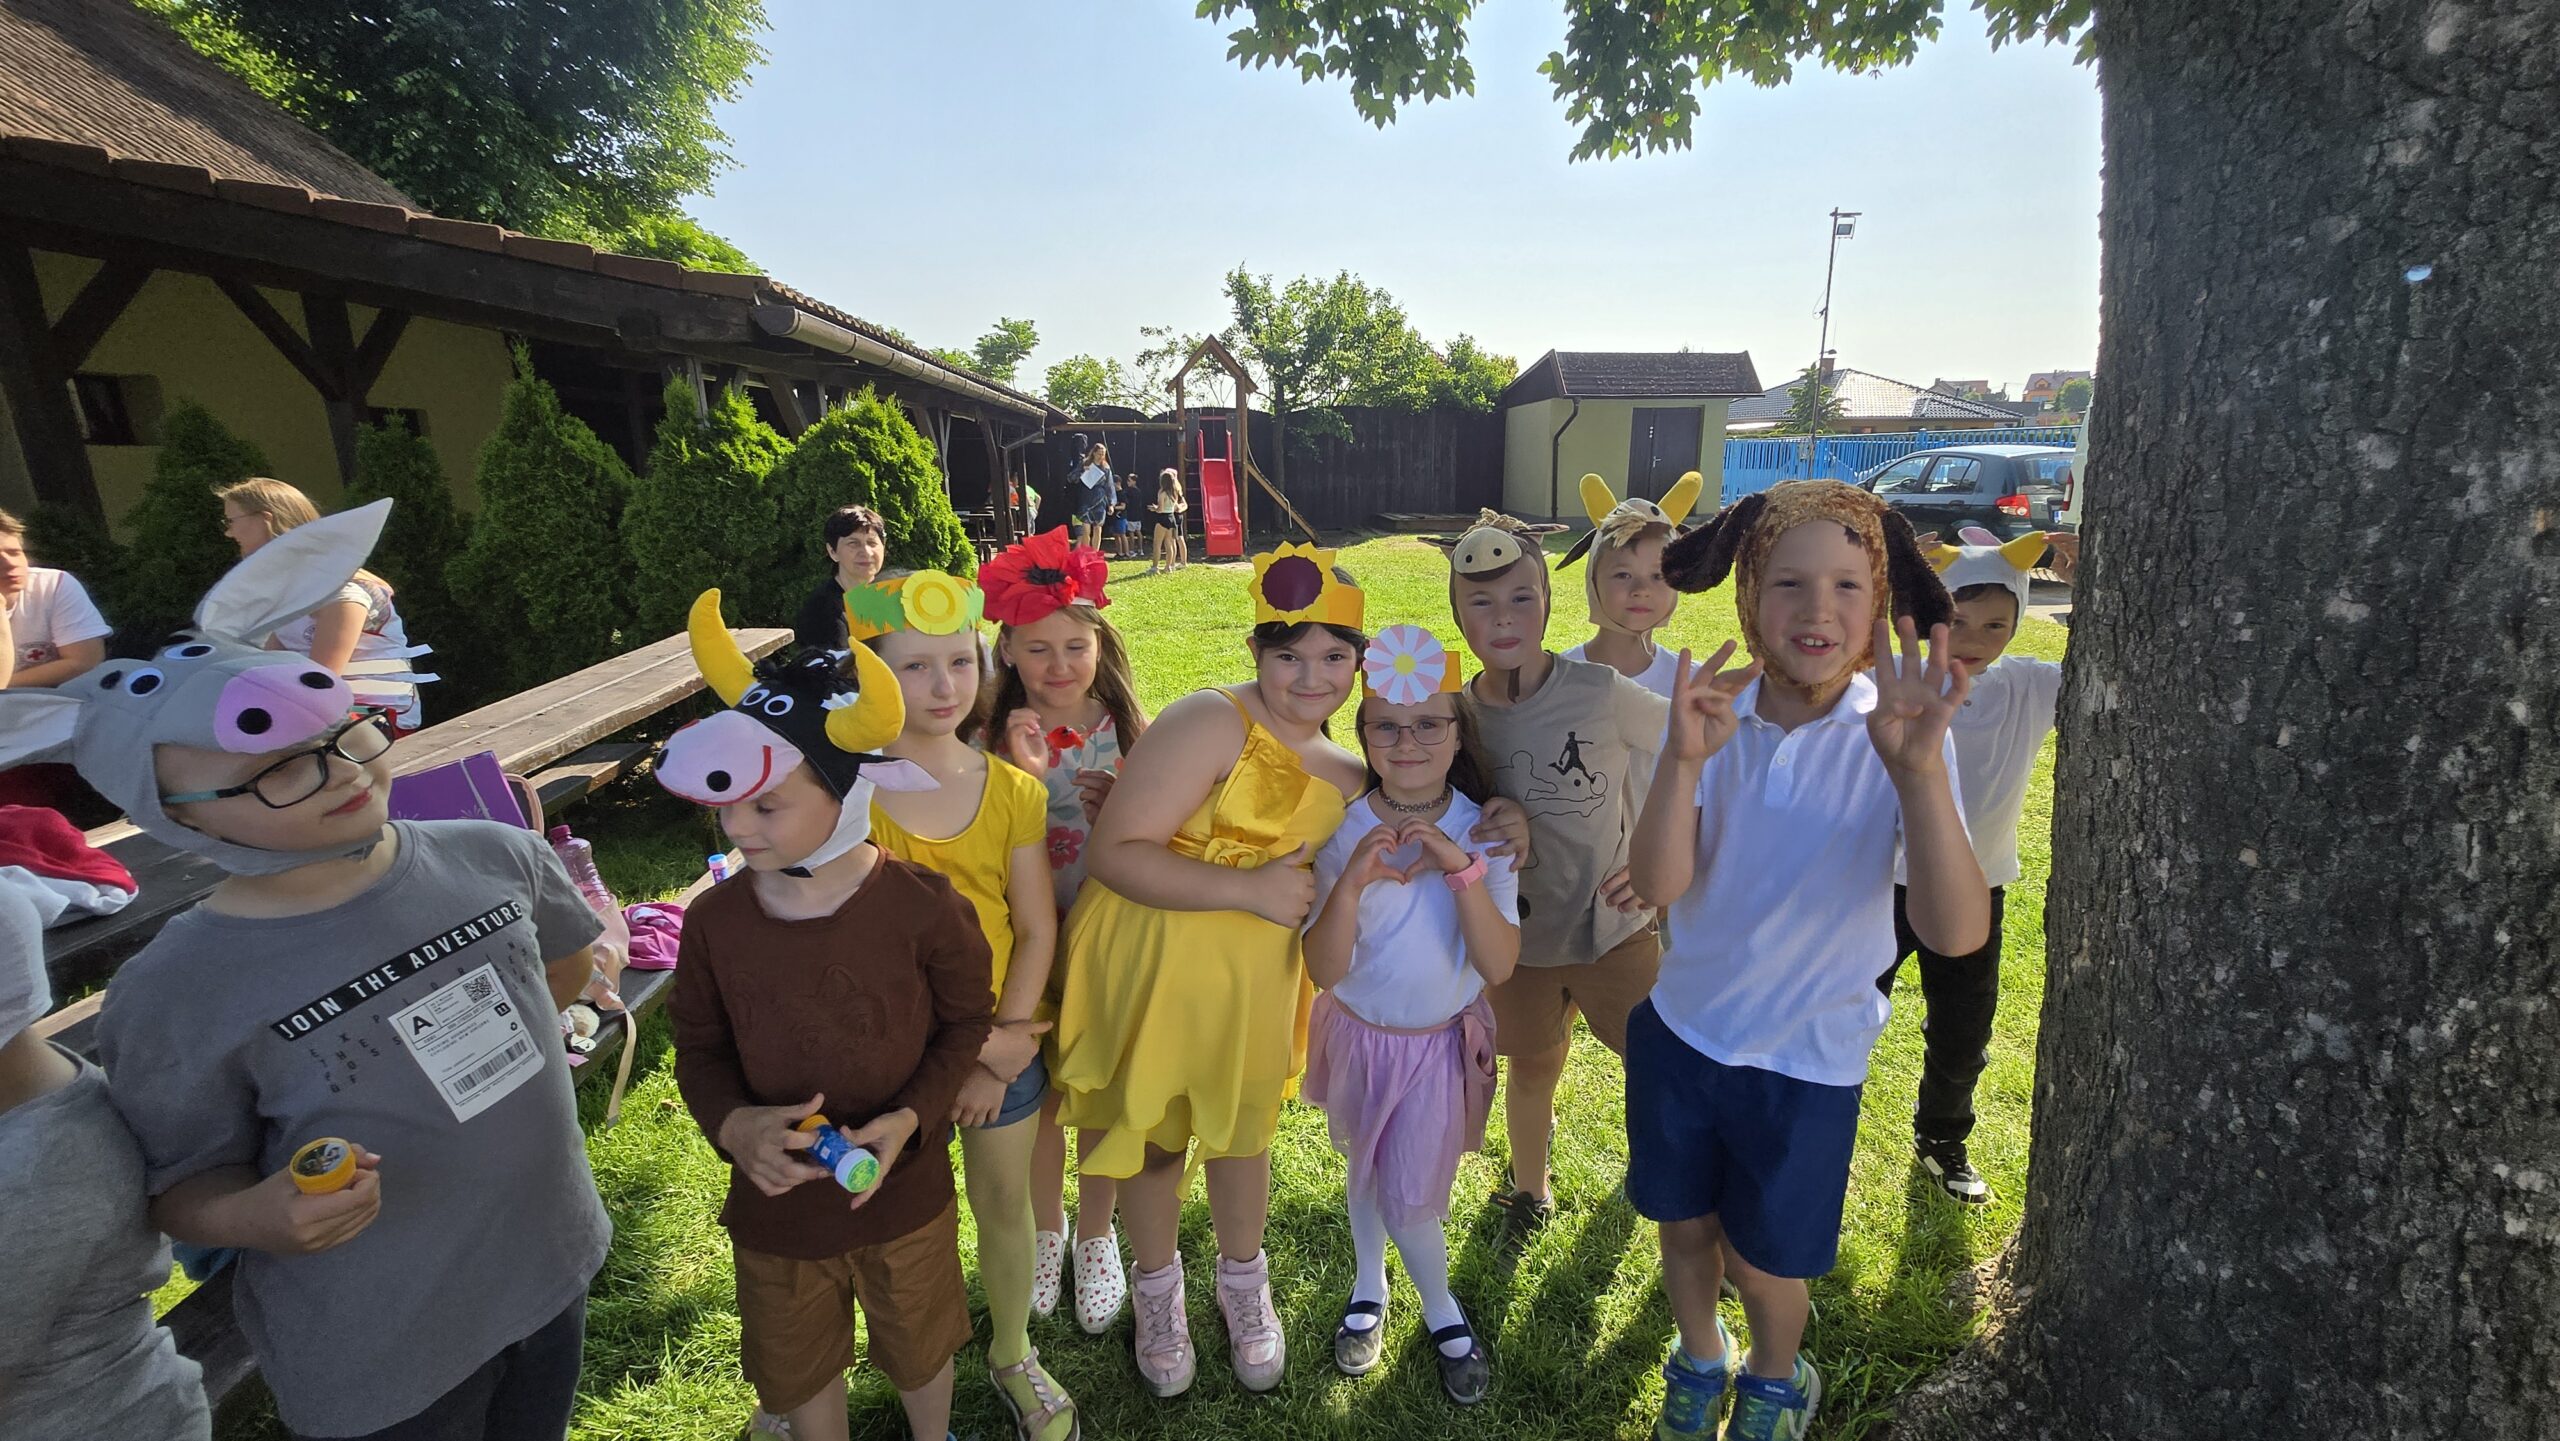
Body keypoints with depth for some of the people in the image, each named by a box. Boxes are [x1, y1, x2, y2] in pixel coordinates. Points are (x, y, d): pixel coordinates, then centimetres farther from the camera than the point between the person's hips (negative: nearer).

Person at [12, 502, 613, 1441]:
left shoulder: (495, 857, -12)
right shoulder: (175, 999, -21)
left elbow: (570, 960, 9)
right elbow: (185, 1190, -9)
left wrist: (483, 1045, 1)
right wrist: (256, 1216, -28)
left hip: (554, 1267, 4)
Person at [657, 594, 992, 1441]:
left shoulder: (921, 906, -22)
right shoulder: (714, 920, -14)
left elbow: (967, 1022, -9)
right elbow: (699, 1048, -1)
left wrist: (909, 1119, -22)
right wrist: (732, 1123, -20)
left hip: (904, 1196, -1)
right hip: (773, 1207, 2)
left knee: (919, 1351, 26)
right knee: (797, 1370, 26)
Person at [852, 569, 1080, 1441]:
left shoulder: (1012, 791, -5)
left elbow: (1037, 930, -3)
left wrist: (1004, 1044, -10)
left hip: (1005, 1045, 2)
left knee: (1005, 1203, 17)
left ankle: (1012, 1353, 43)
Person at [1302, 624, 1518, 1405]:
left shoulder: (1484, 831, -17)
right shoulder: (1343, 831, -17)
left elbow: (1500, 967, -23)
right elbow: (1325, 970, -21)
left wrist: (1463, 868, -36)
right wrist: (1353, 881, -38)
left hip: (1442, 1042, -1)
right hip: (1360, 1035, 1)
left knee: (1410, 1196, 8)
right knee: (1367, 1173, 21)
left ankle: (1441, 1313, 39)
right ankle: (1368, 1289, 49)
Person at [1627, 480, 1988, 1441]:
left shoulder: (1898, 733, -18)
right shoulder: (1711, 714, -12)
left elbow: (1956, 933, -29)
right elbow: (1658, 885, -21)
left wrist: (1920, 768, -43)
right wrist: (1681, 760, -37)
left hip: (1809, 1056, -2)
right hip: (1680, 1030, 2)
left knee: (1764, 1264, 17)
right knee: (1684, 1226, 21)